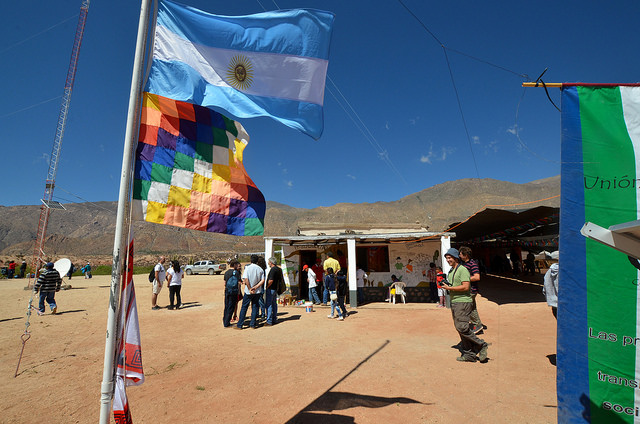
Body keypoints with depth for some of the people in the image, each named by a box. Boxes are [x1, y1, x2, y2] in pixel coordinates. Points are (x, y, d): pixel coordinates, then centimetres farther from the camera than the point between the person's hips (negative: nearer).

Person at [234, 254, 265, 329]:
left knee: (244, 308, 5)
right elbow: (262, 281, -5)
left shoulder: (248, 268, -8)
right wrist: (255, 287, -9)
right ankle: (252, 324, 13)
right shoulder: (260, 269, 1)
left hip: (248, 292, -3)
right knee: (255, 307, 11)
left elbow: (246, 279, -17)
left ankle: (239, 325, 8)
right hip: (257, 291, 3)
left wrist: (250, 289, -12)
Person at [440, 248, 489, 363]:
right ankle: (469, 355, 16)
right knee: (459, 328, 9)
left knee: (462, 327, -15)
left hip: (463, 302, -9)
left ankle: (482, 345, 2)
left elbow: (466, 287, -20)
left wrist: (449, 288, -17)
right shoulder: (451, 271, 18)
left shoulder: (462, 270, -12)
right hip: (454, 302, 10)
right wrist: (446, 286, 8)